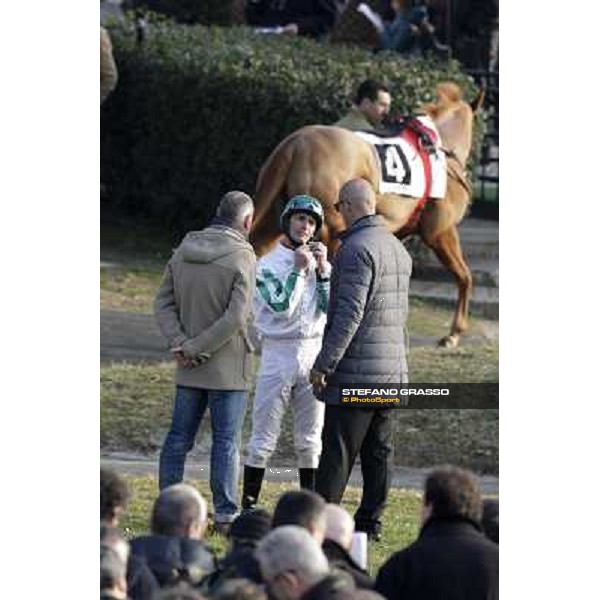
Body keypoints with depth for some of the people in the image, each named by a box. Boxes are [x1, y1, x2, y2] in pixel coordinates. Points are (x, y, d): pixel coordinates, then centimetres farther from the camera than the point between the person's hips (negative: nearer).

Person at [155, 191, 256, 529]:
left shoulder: (184, 252, 6)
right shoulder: (242, 259, -12)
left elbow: (164, 302, 3)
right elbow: (236, 317, -19)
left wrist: (182, 343, -6)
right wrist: (199, 348, -13)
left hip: (190, 367, 5)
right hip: (229, 367, -5)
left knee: (179, 438, 11)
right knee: (227, 441, 0)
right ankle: (226, 514, 1)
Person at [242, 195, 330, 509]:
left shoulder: (320, 263, 10)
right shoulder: (267, 265, -2)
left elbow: (332, 308, -1)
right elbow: (282, 308, -15)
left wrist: (323, 269, -8)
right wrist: (299, 270, -14)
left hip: (312, 354, 4)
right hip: (278, 353, -4)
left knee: (310, 439, 7)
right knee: (264, 437, -4)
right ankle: (249, 504, -1)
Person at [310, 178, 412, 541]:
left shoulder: (357, 249, -15)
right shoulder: (398, 249, 15)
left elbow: (349, 312, -21)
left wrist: (324, 363, -19)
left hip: (357, 372, -9)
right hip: (392, 371, 9)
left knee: (338, 452, -7)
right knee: (378, 452, 10)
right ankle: (370, 522, 12)